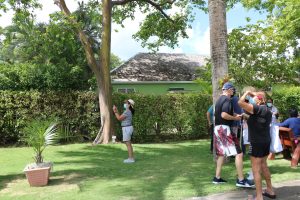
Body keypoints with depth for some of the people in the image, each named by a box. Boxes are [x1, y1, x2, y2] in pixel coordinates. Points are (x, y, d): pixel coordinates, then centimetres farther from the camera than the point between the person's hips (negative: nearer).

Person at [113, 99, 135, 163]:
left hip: (127, 129, -10)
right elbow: (120, 118, 17)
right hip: (127, 128, 10)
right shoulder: (128, 111, 15)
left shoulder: (127, 111, -17)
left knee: (128, 144, -6)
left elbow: (119, 118, -16)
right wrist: (116, 111, 16)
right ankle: (131, 158, 17)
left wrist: (115, 111, -9)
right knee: (129, 144, 13)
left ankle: (131, 159, -2)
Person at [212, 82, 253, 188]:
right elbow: (224, 115, -24)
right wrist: (235, 118, -10)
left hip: (218, 128, 10)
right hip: (224, 128, -10)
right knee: (238, 153, -6)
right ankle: (241, 180, -4)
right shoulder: (227, 99, -13)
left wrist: (233, 115, 16)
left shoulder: (219, 99, 17)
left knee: (221, 153, 15)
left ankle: (217, 177, 18)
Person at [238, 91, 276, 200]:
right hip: (266, 141, 9)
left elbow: (240, 102, -25)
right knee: (263, 165, 22)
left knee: (256, 169, -2)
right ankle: (270, 190, 34)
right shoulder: (267, 111, 7)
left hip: (257, 143, -9)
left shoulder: (257, 109, -18)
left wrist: (247, 93, -8)